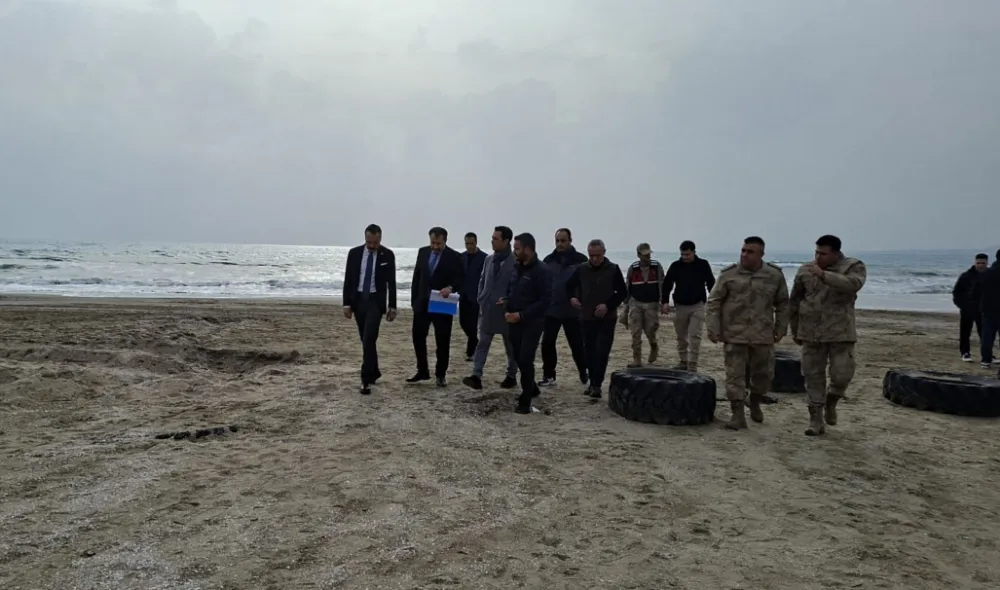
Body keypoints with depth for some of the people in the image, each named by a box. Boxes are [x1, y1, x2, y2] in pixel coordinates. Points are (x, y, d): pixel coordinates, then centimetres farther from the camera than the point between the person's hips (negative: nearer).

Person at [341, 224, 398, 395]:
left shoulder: (388, 255, -4)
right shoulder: (354, 253, 0)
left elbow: (391, 282, 0)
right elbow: (348, 280, 3)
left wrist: (392, 306, -1)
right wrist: (347, 303, -2)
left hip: (376, 301, -3)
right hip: (358, 300, 3)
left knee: (369, 339, -14)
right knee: (366, 340, 10)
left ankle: (366, 379, -11)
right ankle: (374, 372, 27)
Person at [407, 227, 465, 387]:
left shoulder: (454, 257, -8)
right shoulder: (422, 252, 5)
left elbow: (461, 278, -10)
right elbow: (417, 276, 9)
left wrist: (451, 287, -31)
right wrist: (414, 299, 7)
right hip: (422, 303, 4)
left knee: (443, 342, 4)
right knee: (418, 337, 6)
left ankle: (440, 374, 16)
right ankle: (422, 371, 18)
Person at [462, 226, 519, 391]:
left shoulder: (515, 262, -12)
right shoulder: (489, 259, 8)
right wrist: (481, 299, 6)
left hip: (505, 311, -5)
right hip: (487, 310, 5)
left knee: (510, 346, 10)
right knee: (482, 343, -2)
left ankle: (511, 376, 22)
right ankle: (476, 376, -5)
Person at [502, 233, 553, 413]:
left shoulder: (541, 271, -14)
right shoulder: (516, 268, 9)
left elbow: (545, 301, -17)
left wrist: (522, 315, -20)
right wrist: (507, 311, -1)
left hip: (532, 323, -7)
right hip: (514, 322, 7)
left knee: (526, 360, -10)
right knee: (519, 359, 13)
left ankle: (525, 401, 0)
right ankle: (531, 389, 34)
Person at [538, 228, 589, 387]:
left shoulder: (580, 260, -4)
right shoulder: (548, 260, 4)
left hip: (573, 311, -3)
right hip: (551, 310, 3)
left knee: (577, 345, 4)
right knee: (547, 343, 2)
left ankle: (584, 373, 22)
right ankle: (548, 375, 13)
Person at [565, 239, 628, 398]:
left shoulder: (613, 269, -4)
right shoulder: (581, 269, 2)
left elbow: (623, 292, -3)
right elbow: (569, 285, 15)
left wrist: (608, 305, -15)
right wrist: (572, 297, -6)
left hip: (607, 319, -3)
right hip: (587, 317, 3)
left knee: (602, 352, -9)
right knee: (590, 352, 7)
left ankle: (597, 385, -5)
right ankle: (593, 383, 18)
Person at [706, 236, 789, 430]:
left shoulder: (775, 275, 1)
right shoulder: (728, 274, -4)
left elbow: (783, 303, 12)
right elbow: (713, 302, -2)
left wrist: (781, 327, 7)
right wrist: (713, 328, -9)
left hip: (763, 335, 2)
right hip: (734, 334, -2)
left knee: (764, 373, 13)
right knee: (735, 374, -3)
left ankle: (755, 403, 39)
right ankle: (738, 415, 3)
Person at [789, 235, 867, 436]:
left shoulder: (854, 267, -4)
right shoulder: (805, 270, 2)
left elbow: (853, 285, -28)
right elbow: (794, 302, 11)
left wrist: (824, 275, -35)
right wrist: (795, 331, 14)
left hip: (841, 333, -2)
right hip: (811, 333, 2)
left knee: (842, 375, -3)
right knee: (813, 376, 4)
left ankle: (830, 403, 29)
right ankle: (816, 419, 14)